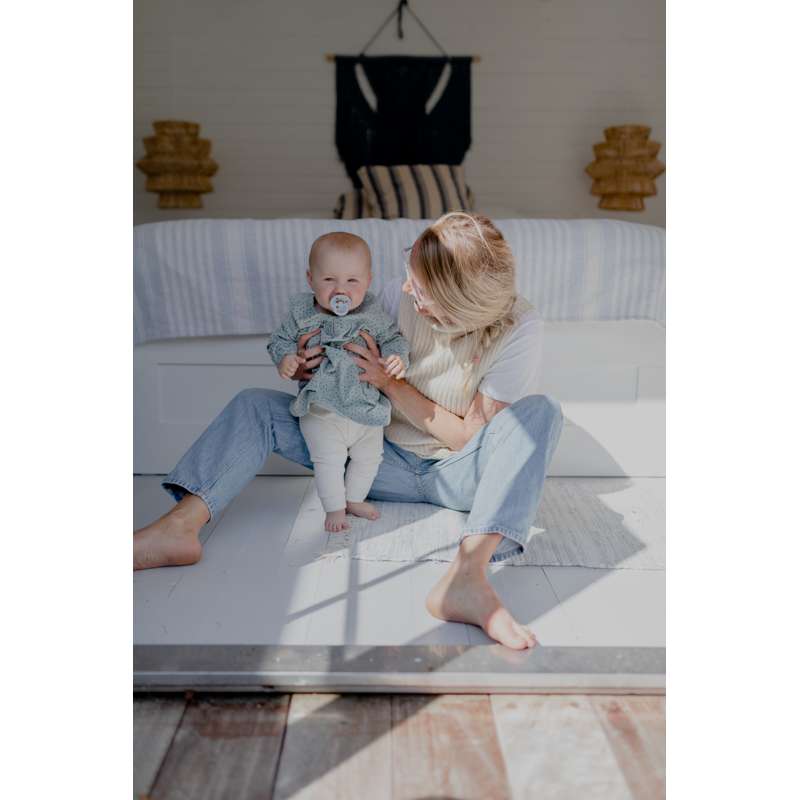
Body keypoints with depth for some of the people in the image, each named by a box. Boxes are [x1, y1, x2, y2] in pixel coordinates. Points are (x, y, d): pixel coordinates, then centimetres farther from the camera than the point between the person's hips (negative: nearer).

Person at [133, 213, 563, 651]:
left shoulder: (519, 328, -18)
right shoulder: (397, 295, -11)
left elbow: (467, 436, -17)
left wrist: (389, 383, -24)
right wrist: (307, 368, -19)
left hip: (458, 474, -3)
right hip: (390, 461, 3)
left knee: (540, 410, -33)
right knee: (256, 404, -8)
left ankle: (467, 574, -48)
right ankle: (179, 525, -28)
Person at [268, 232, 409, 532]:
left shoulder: (373, 314, -9)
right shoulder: (301, 313, -10)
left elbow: (393, 339, -1)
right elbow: (281, 340, 0)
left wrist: (398, 359, -23)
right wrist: (284, 359, -21)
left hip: (365, 406, 3)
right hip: (322, 409, -2)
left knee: (369, 457, 17)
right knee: (329, 461, 1)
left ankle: (355, 499, 41)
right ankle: (334, 508, 24)